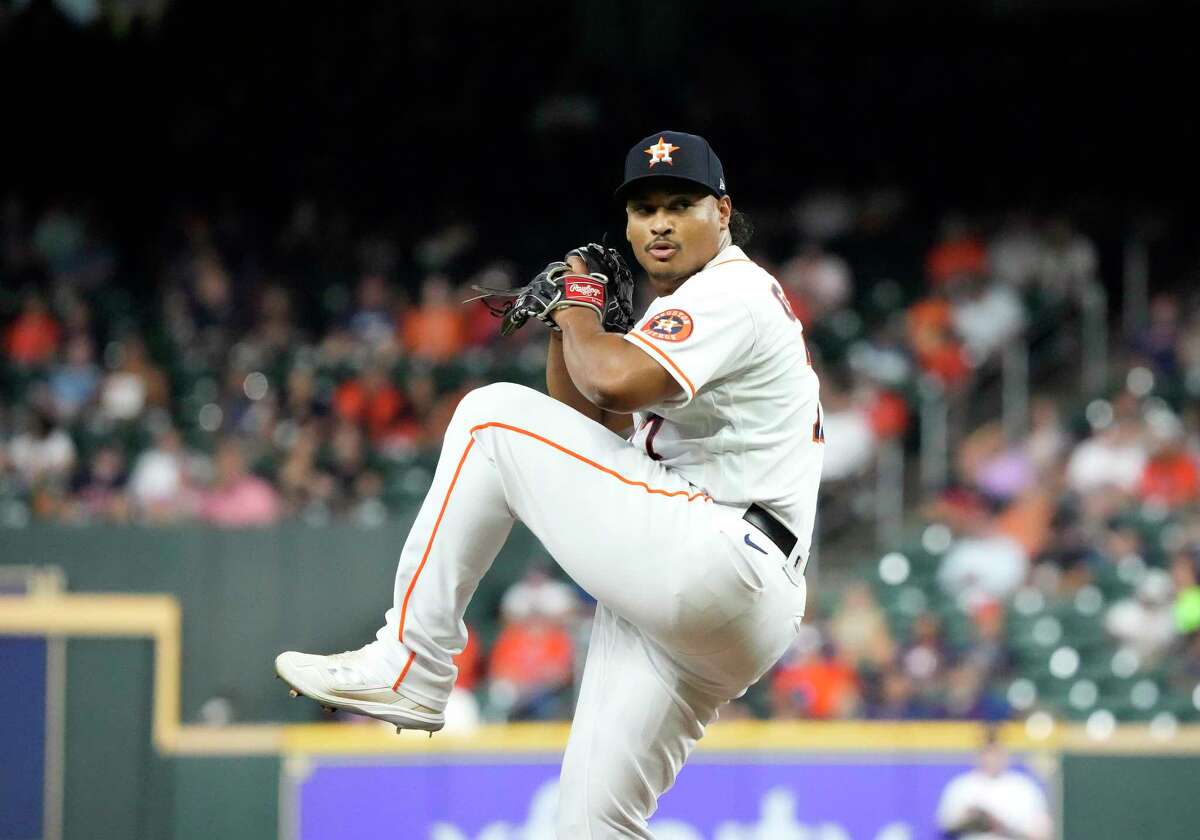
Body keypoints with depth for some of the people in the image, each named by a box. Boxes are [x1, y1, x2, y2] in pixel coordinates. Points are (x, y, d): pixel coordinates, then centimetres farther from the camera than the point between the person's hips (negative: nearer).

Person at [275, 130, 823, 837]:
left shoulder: (731, 291, -3)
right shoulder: (677, 313, 28)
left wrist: (577, 310, -1)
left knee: (493, 417, -7)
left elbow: (614, 381, -21)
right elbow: (588, 421, 29)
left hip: (717, 562, -10)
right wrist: (566, 322, 16)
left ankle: (411, 666, -6)